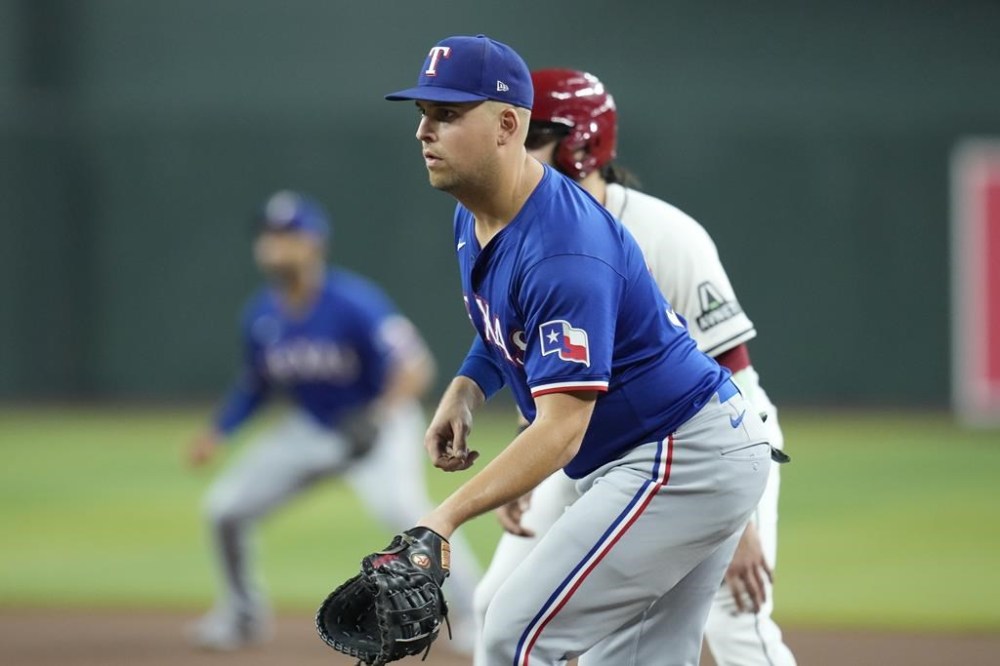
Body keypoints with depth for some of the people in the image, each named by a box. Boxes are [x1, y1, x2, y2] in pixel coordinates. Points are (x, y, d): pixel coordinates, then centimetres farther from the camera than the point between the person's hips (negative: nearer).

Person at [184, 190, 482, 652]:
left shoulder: (353, 303, -26)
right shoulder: (262, 317, -7)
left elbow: (416, 368, -32)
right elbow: (256, 384, 11)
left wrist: (381, 414, -49)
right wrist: (217, 433, -2)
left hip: (380, 426, -6)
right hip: (309, 431, 6)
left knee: (402, 507, -33)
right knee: (226, 507, 3)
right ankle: (243, 615, 27)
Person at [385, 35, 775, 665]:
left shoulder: (562, 249, -27)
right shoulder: (473, 218, 4)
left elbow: (561, 428, -33)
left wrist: (449, 515, -42)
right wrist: (466, 389, 2)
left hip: (683, 463, -10)